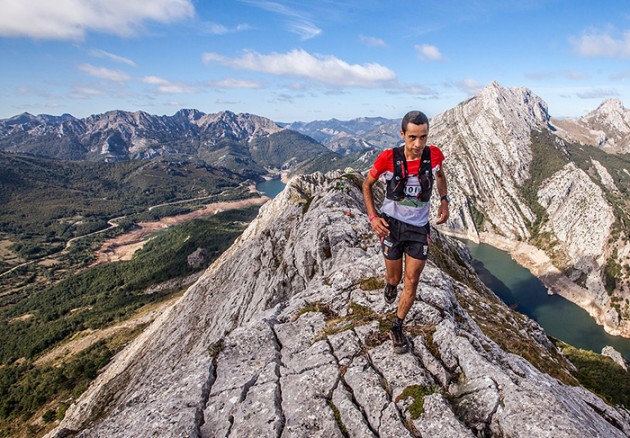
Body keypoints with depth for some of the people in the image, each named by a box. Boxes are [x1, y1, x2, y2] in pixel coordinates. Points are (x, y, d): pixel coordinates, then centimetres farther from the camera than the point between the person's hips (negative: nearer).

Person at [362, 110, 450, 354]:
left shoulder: (434, 154, -13)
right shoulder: (388, 157, -19)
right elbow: (367, 184, -3)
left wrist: (444, 201, -1)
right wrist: (373, 217, -12)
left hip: (419, 227, 2)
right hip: (391, 224, -1)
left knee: (411, 281, 3)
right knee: (395, 278, 12)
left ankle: (397, 329, 23)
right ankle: (390, 282, 53)